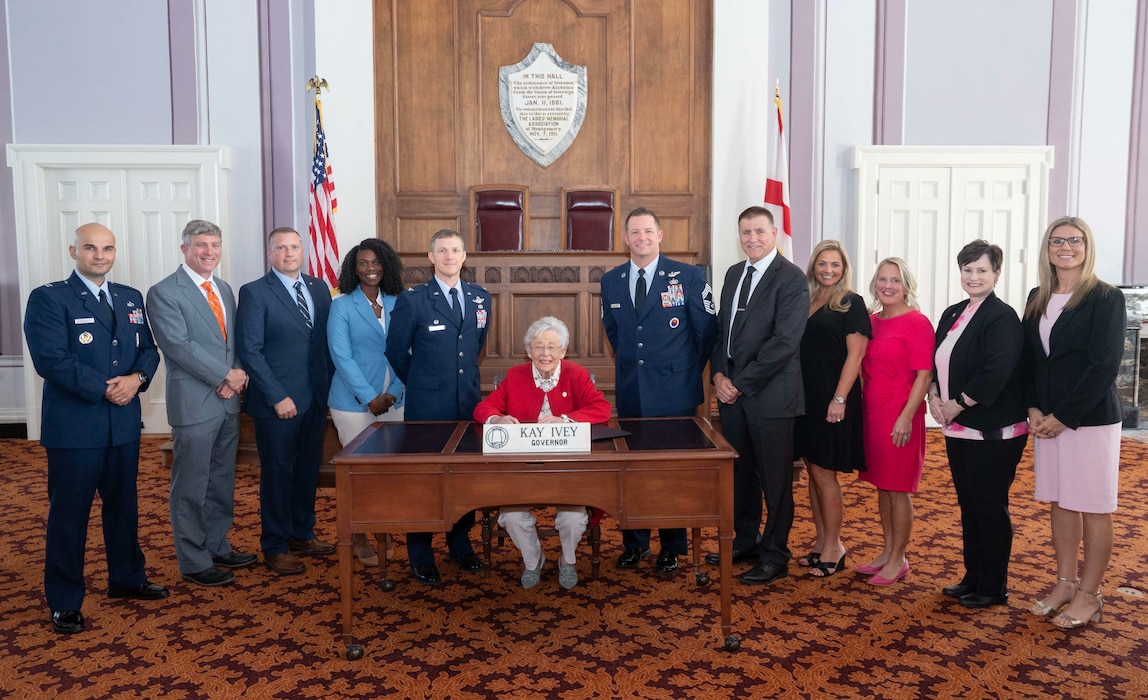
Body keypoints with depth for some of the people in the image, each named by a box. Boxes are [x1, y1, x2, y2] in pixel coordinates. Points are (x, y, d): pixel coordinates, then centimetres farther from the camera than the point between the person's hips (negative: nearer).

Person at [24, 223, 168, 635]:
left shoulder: (131, 298, 12)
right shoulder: (48, 298, -6)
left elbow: (148, 349, 10)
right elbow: (51, 358, -16)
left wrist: (137, 378, -11)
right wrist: (104, 389, -18)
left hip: (125, 422, 6)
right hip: (74, 425, -5)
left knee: (123, 505, 16)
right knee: (69, 514, 4)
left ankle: (126, 578, 33)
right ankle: (64, 602, 16)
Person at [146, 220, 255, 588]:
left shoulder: (224, 289, 14)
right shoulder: (164, 293, -9)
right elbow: (179, 346, -18)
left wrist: (237, 375, -4)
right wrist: (226, 375, -16)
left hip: (227, 401, 7)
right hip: (194, 403, -7)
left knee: (222, 481, 16)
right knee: (191, 488, 3)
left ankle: (217, 547, 29)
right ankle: (194, 563, 14)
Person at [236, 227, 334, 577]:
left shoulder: (319, 288, 10)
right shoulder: (254, 293, -6)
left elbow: (327, 340, 11)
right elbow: (250, 350, -11)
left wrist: (329, 385, 4)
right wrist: (278, 397, -14)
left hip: (316, 399, 5)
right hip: (277, 402, -5)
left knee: (308, 470, 14)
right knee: (277, 473, 5)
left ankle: (302, 534, 30)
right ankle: (275, 548, 19)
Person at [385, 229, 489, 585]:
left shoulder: (480, 298, 7)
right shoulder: (412, 300, -7)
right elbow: (396, 352, 2)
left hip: (469, 401, 4)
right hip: (427, 406, -4)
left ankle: (461, 544, 27)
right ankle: (421, 556, 16)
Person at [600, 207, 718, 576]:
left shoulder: (688, 276, -5)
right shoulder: (611, 280, 6)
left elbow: (706, 330, 2)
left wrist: (689, 370, 8)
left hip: (674, 391, -3)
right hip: (630, 392, 4)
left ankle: (672, 548, 19)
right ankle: (634, 543, 23)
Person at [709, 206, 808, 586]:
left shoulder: (791, 278, -10)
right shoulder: (734, 274, 14)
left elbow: (784, 341, -17)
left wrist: (741, 382, -15)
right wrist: (719, 375, 0)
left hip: (771, 393, -6)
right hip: (731, 390, 7)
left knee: (775, 479, 4)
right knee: (740, 472, 15)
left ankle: (774, 557, 17)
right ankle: (745, 541, 31)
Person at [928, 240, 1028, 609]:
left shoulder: (1002, 317, -13)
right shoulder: (952, 315, 11)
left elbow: (995, 374, -21)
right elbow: (935, 361, 13)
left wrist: (956, 404, -14)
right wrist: (934, 396, -3)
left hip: (993, 432, -8)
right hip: (958, 429, 8)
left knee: (990, 508, 2)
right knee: (968, 506, 16)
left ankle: (994, 587, 16)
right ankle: (973, 578, 29)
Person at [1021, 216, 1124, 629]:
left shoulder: (1106, 298, -7)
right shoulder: (1037, 300, 10)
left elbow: (1104, 366, -13)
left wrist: (1064, 417, -14)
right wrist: (1033, 409, -2)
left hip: (1090, 418, -5)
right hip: (1047, 419, 6)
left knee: (1093, 509, 3)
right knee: (1060, 503, 12)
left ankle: (1088, 596, 13)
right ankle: (1065, 584, 23)